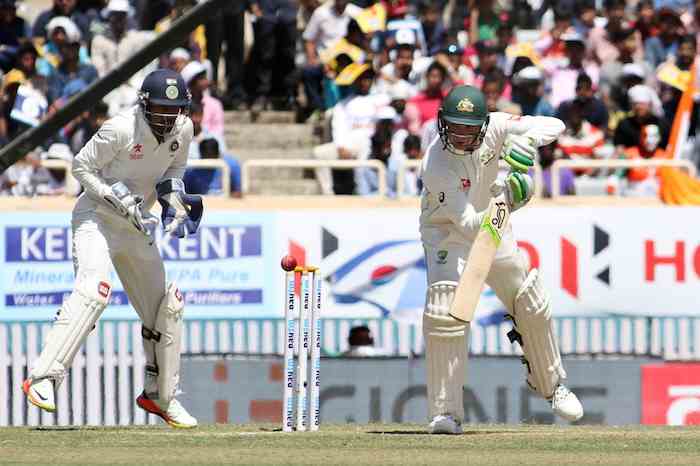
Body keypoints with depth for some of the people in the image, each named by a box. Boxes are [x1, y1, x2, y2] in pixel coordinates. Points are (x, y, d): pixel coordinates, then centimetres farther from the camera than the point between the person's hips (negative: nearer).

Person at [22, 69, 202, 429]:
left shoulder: (183, 130, -4)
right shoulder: (121, 129, -23)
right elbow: (81, 166, -14)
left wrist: (173, 196, -6)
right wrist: (122, 202, -23)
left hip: (137, 229, 7)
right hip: (97, 219, -7)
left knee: (166, 307, 9)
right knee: (94, 290, -30)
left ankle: (160, 395, 28)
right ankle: (43, 379, -35)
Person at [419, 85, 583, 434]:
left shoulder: (494, 128, -21)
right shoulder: (437, 165, -32)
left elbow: (554, 126, -15)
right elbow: (468, 224, -35)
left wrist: (527, 139, -36)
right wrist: (503, 201, -52)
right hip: (446, 233, -5)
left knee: (532, 304, 11)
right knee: (445, 310, -24)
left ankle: (550, 383, 37)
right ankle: (446, 414, -18)